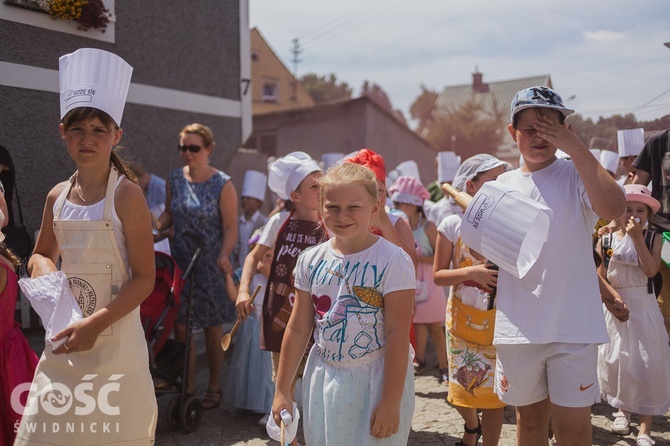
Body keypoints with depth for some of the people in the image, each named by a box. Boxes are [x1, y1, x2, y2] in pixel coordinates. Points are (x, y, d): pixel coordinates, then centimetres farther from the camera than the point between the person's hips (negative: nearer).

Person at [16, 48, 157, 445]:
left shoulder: (126, 194, -11)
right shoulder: (57, 196, 5)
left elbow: (144, 279, -12)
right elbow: (42, 255, 21)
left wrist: (95, 324, -22)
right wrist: (40, 265, -2)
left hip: (115, 342, -5)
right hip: (63, 342, 5)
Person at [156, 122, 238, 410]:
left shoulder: (222, 184, -8)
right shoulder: (174, 179, 5)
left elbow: (230, 227, -10)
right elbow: (169, 215, 15)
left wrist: (224, 255, -26)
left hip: (210, 265, -4)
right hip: (180, 262, 4)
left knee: (212, 328, 7)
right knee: (180, 325, 5)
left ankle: (214, 387, 23)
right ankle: (187, 387, 19)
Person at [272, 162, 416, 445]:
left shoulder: (392, 261, -14)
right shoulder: (311, 260, 1)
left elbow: (397, 335, -15)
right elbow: (298, 329, 6)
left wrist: (391, 402, -16)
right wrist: (282, 390, 7)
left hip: (375, 380, -4)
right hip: (323, 380, 5)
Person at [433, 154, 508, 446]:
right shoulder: (453, 225, -6)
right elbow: (438, 275, -6)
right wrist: (472, 272, -22)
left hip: (498, 320, 0)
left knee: (493, 390, 5)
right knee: (462, 387, 12)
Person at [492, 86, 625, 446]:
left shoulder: (577, 174, -3)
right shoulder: (502, 185, 8)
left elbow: (614, 207, -25)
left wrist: (574, 145, -22)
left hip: (573, 325, -3)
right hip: (518, 326, 4)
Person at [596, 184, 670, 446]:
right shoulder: (606, 241, -3)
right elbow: (600, 277, -2)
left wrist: (638, 237, -21)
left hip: (644, 309, -1)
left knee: (647, 364, -2)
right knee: (615, 361, 10)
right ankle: (622, 409, 37)